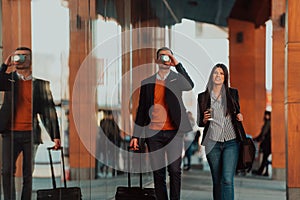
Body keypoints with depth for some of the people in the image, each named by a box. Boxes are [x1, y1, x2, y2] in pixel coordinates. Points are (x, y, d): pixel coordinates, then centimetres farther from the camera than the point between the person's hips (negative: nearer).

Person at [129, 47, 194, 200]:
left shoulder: (177, 79, 7)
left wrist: (177, 64, -16)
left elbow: (189, 86, -17)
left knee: (174, 170, -6)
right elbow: (141, 110, 13)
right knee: (158, 172, 2)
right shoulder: (147, 82, 12)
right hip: (154, 133, 2)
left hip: (174, 132, -2)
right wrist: (136, 135, 8)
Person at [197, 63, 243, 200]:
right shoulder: (203, 97, 6)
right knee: (217, 181, 5)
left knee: (227, 179, -13)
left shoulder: (233, 93, 8)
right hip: (212, 143, 1)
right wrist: (205, 120, -10)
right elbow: (199, 122, 12)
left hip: (231, 142, -1)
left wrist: (239, 117, -1)